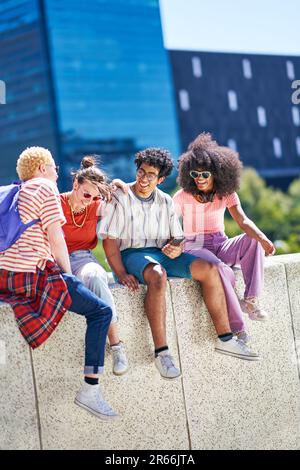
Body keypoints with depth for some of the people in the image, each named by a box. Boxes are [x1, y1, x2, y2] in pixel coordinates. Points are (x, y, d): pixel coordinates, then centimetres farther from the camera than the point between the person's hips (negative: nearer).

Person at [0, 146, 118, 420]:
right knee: (101, 311, -6)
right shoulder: (45, 188, -3)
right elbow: (56, 241, -9)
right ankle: (90, 390, -14)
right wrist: (69, 276, 3)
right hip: (32, 274, -9)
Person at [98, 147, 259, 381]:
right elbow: (109, 239, -8)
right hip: (132, 254, -5)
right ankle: (161, 352, -42)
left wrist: (176, 249, -12)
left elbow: (178, 237, 14)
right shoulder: (120, 199, -2)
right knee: (157, 275, -40)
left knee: (210, 268, -16)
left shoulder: (166, 202, 14)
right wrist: (121, 274, -21)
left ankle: (225, 339, -11)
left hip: (162, 252, 6)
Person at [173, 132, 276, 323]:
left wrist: (263, 239, -34)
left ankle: (250, 300, -26)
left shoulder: (226, 194, 0)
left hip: (221, 246, 4)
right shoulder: (183, 197, -6)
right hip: (195, 248, -4)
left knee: (253, 240, -25)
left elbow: (243, 221, -15)